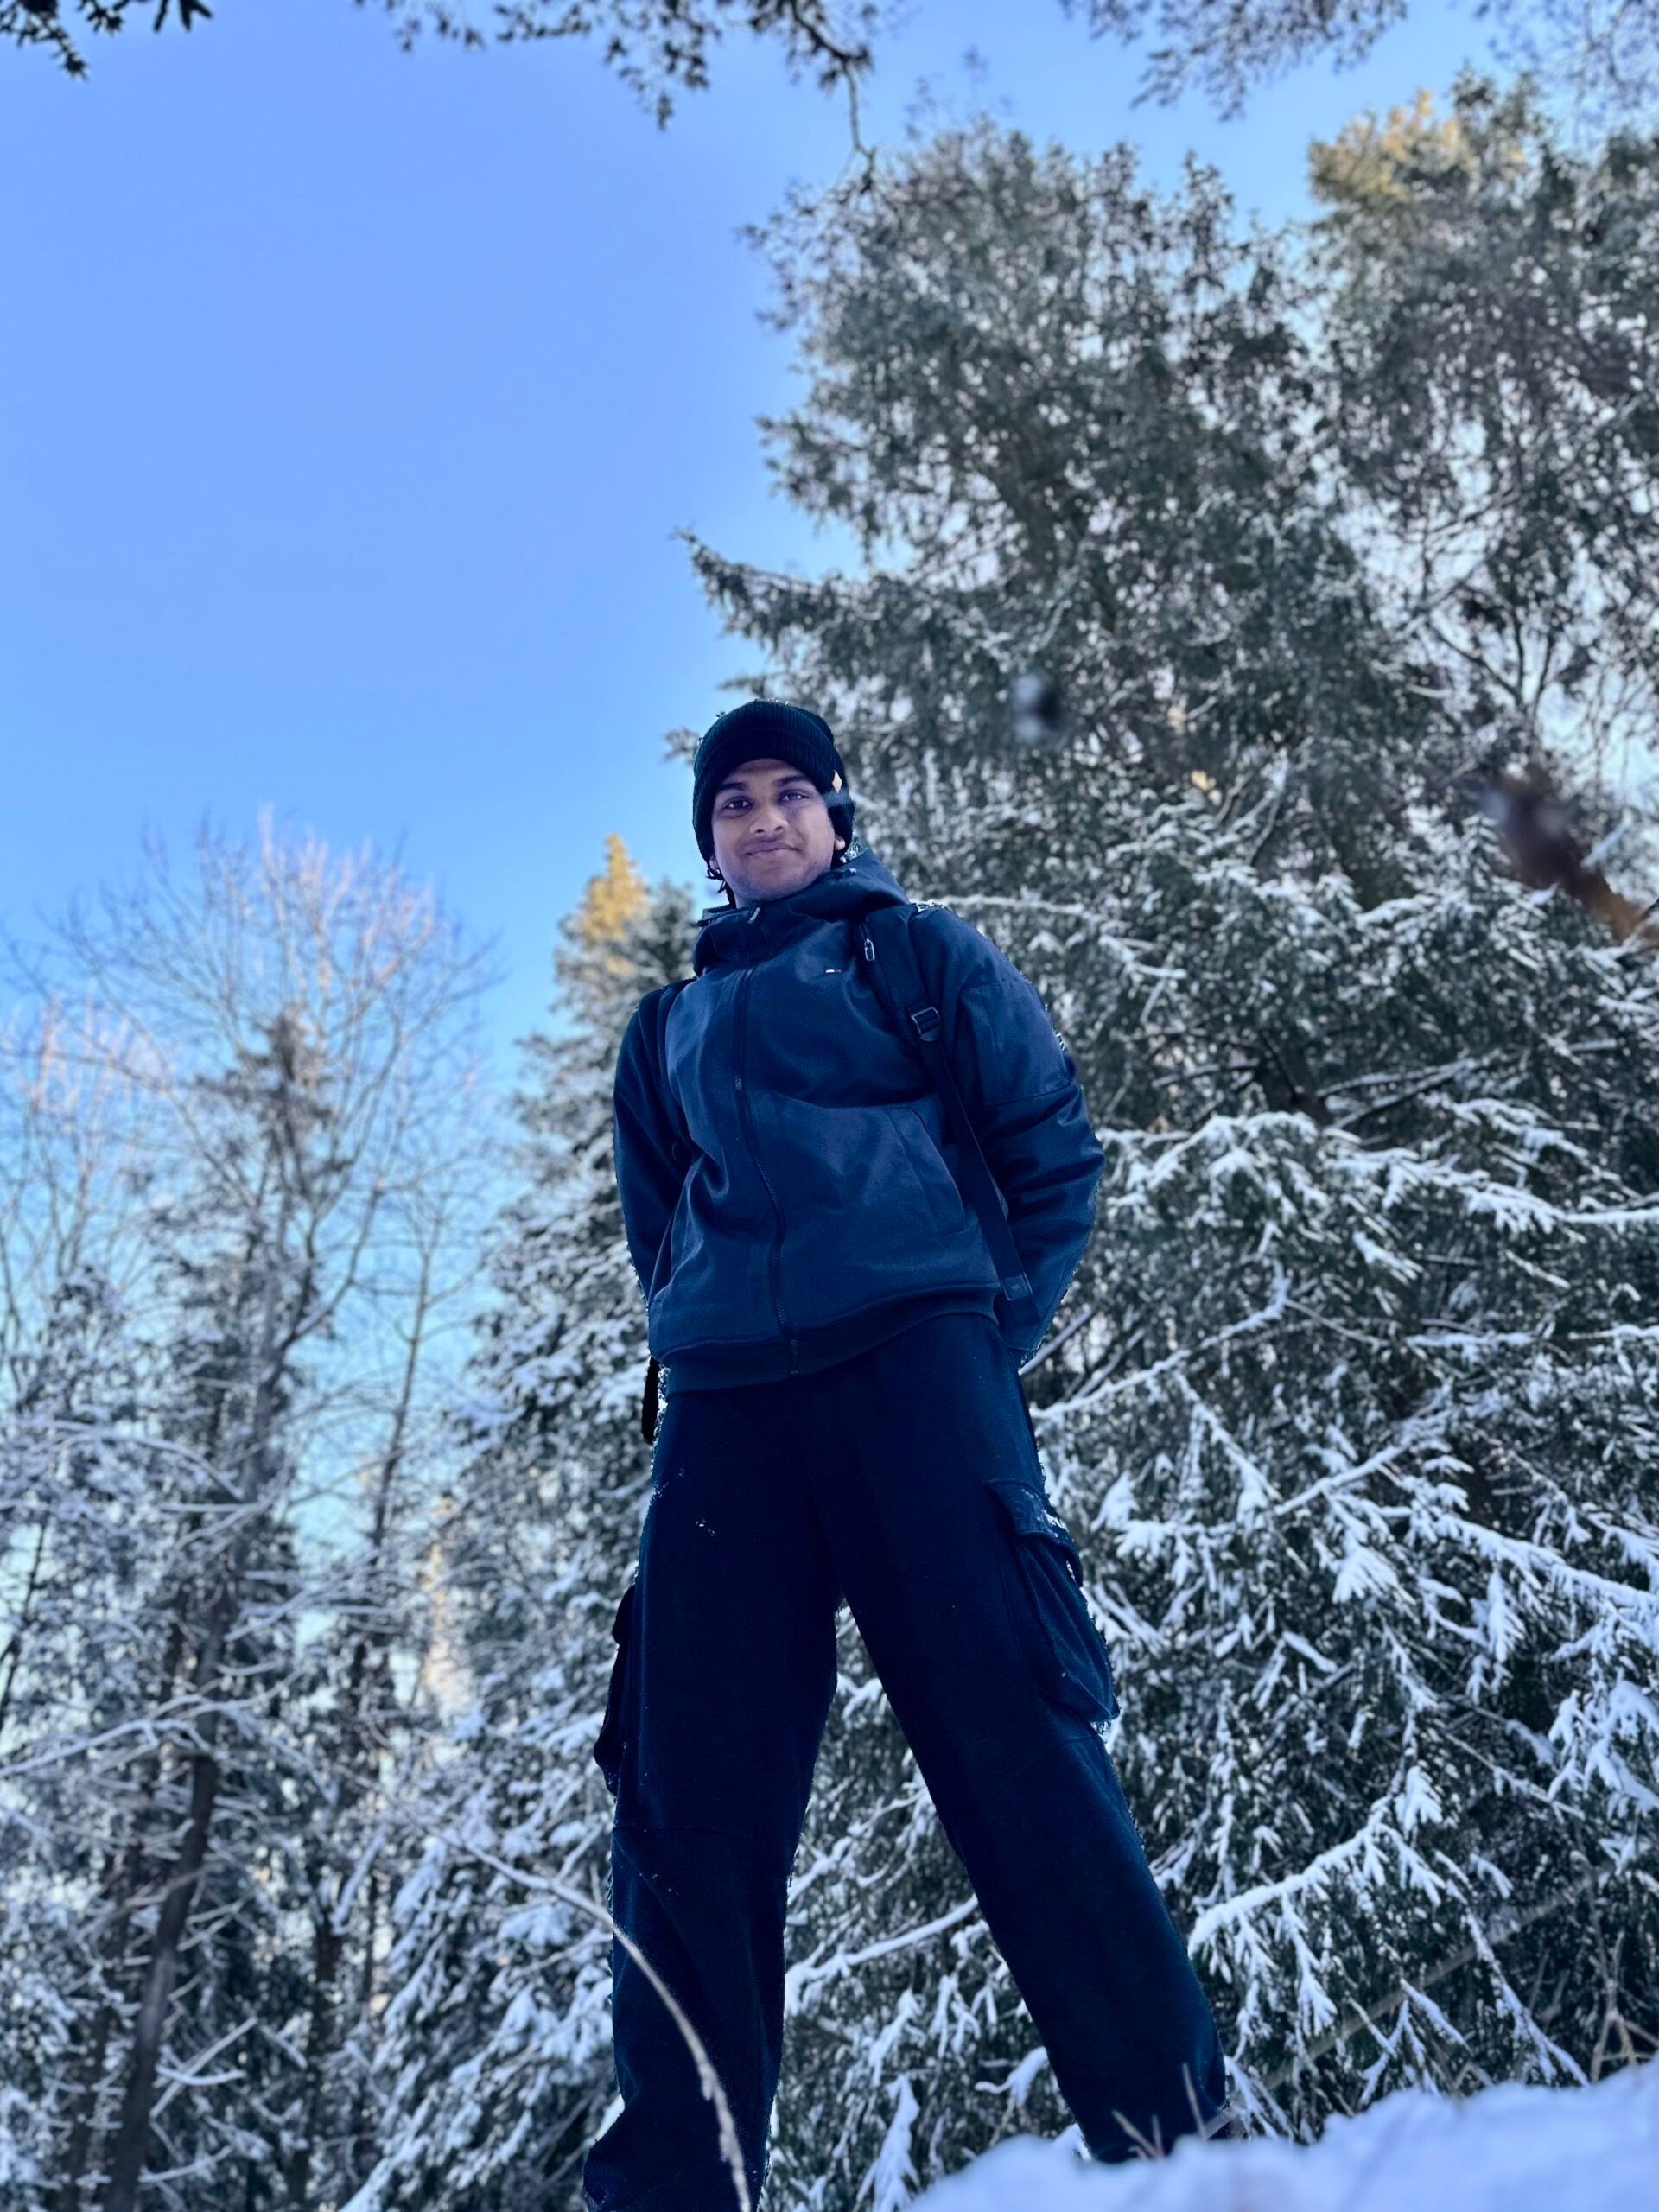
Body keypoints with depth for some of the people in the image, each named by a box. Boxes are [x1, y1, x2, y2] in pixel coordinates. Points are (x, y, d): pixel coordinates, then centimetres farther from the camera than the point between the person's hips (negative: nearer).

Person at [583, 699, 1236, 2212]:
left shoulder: (923, 954, 16)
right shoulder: (669, 1027, 26)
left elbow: (1057, 1150, 9)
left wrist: (1002, 1328, -2)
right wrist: (700, 1335, 11)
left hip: (911, 1361, -3)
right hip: (726, 1409, 4)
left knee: (1009, 1724, -11)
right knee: (689, 1791, -2)